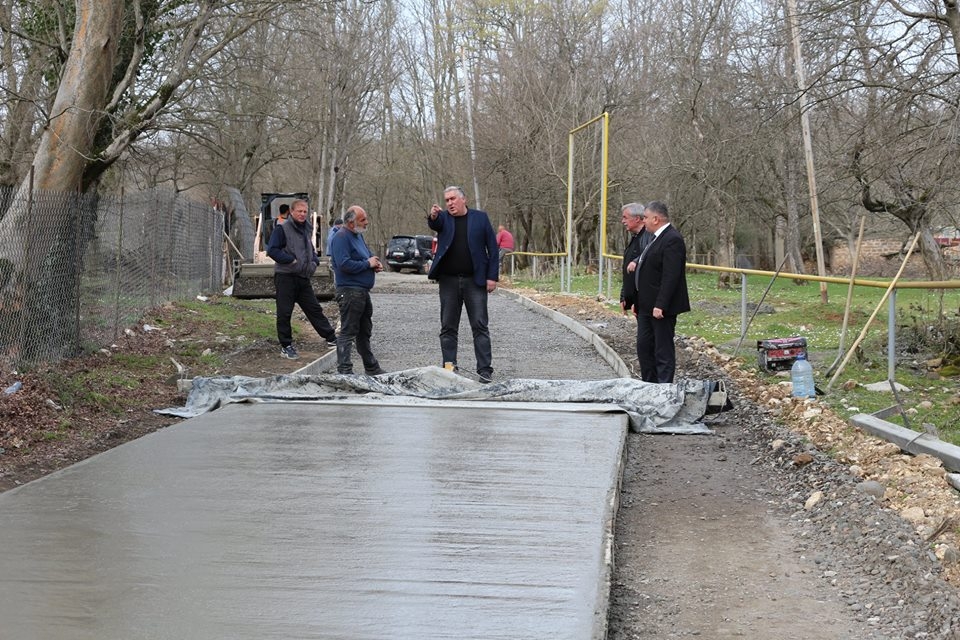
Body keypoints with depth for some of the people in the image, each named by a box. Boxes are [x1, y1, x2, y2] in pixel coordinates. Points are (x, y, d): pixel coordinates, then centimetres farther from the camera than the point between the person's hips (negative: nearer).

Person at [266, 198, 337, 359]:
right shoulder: (282, 229, -9)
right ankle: (286, 346, 7)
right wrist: (291, 260, -18)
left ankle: (331, 338, 15)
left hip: (303, 277, 7)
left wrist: (315, 261, 7)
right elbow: (272, 250, -15)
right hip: (285, 276, -7)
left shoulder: (307, 229, 15)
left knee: (314, 309, 11)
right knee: (284, 313, 0)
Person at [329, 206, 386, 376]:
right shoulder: (341, 237, -15)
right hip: (350, 290, -10)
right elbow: (344, 264, -25)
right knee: (348, 332, -9)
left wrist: (375, 264, 5)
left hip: (363, 291, 10)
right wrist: (368, 263, -16)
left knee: (365, 333, 19)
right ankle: (344, 370, -8)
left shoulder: (358, 235, 16)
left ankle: (371, 368, 29)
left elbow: (366, 257, 28)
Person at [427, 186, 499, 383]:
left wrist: (492, 276, -6)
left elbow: (492, 248, 1)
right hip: (448, 281, 2)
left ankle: (485, 369, -1)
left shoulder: (480, 218, 3)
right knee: (448, 328, 6)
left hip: (475, 281, -2)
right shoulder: (443, 218, 7)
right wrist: (433, 216, -41)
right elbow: (434, 224, -18)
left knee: (480, 326, -2)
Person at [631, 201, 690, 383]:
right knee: (644, 347, 14)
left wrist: (660, 305, -27)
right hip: (646, 306, 10)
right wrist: (637, 302, 18)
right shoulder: (656, 238, 14)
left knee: (663, 351, -3)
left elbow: (670, 276, -24)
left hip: (661, 308, -10)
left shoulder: (672, 240, -17)